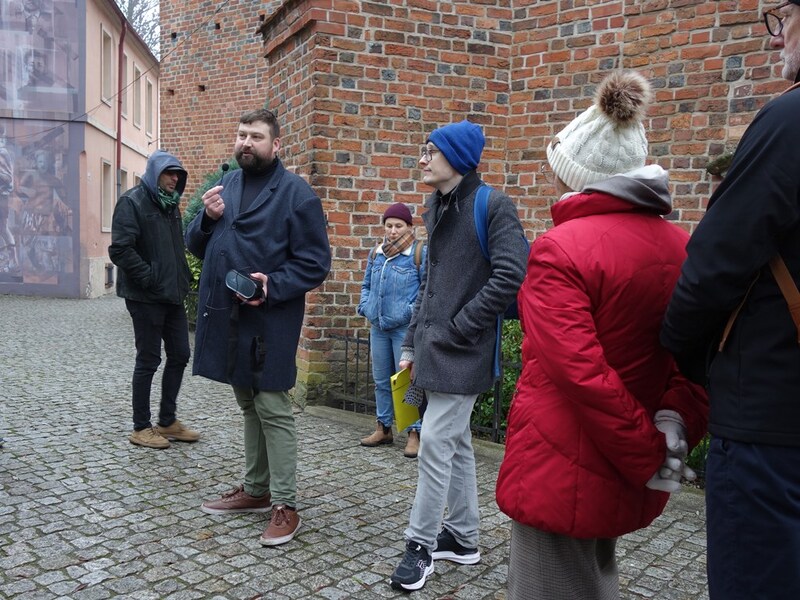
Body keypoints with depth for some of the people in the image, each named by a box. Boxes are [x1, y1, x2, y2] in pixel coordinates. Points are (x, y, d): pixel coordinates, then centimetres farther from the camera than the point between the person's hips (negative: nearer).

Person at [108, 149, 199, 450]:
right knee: (148, 361, 0)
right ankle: (141, 428, 14)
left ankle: (167, 421, 22)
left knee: (179, 356, 10)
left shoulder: (170, 204, 14)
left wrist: (182, 276, 12)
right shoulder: (132, 202, -10)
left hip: (173, 294, 8)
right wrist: (149, 278, -18)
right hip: (146, 297, -8)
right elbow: (120, 249, -18)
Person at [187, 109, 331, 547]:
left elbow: (315, 263, -10)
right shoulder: (225, 185, 13)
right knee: (248, 407, 17)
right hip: (226, 316, 7)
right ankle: (255, 490, 31)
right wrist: (208, 218, -5)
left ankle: (285, 505, 10)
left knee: (273, 411, -1)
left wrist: (273, 286, -24)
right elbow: (196, 246, 15)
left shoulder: (295, 193, -8)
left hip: (269, 321, -7)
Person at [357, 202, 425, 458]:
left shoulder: (420, 253, -6)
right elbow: (367, 285, 19)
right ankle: (383, 428, 27)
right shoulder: (376, 253, 11)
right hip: (378, 327, 6)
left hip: (405, 329, -6)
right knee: (381, 380, 14)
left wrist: (412, 311, -17)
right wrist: (365, 307, 4)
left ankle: (414, 433, 7)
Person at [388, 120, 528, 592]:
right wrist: (413, 342, 13)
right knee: (457, 442, 15)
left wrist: (455, 329, -17)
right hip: (436, 348, 8)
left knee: (436, 441, -4)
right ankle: (463, 538, 28)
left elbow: (510, 277, -21)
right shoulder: (438, 207, 13)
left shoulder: (493, 206, -11)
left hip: (462, 352, -8)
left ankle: (422, 543, 12)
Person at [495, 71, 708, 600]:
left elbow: (582, 372, -24)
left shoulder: (561, 248, -18)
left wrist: (650, 458, -16)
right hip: (626, 480, 7)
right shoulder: (680, 246, 2)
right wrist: (676, 429, -9)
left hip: (561, 470, -7)